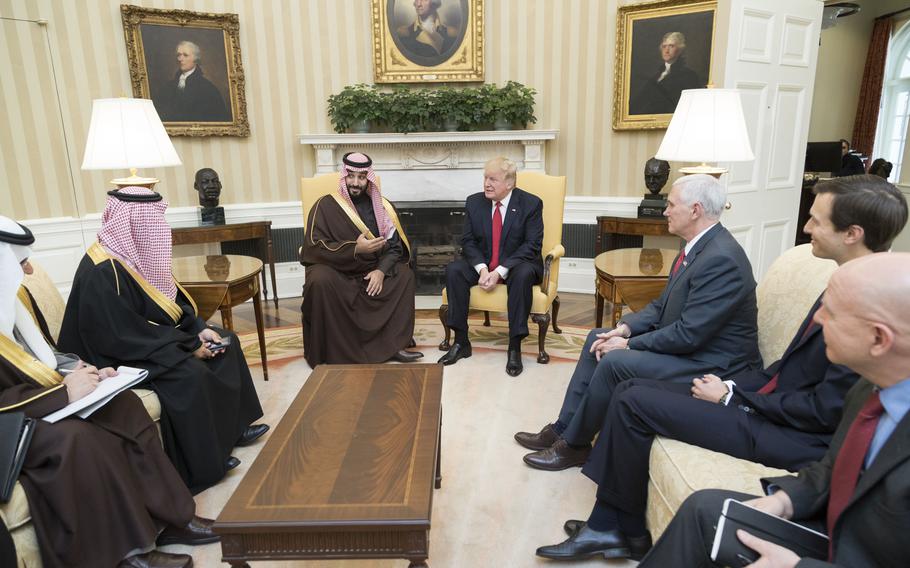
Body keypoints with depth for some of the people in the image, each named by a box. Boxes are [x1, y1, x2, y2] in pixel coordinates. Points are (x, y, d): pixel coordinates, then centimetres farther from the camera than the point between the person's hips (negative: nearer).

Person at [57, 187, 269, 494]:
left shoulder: (135, 253, 2)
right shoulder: (103, 272, -26)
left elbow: (170, 300, 10)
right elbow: (125, 337, -28)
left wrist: (199, 329, -5)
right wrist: (188, 347, -23)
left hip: (154, 337, 10)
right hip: (121, 356, -10)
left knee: (226, 342, 4)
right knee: (190, 375, -30)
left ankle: (233, 426, 12)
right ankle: (203, 463, -13)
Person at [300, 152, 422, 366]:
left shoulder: (382, 206, 4)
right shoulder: (326, 205, -5)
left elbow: (395, 246, 1)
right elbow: (314, 246, -13)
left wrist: (382, 270, -19)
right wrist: (355, 249, -23)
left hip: (372, 270, 3)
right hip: (335, 269, -3)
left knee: (405, 275, -20)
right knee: (320, 281, -35)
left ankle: (392, 345, -14)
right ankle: (329, 352, -22)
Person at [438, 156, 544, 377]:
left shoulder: (531, 204, -9)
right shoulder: (474, 202, 2)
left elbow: (532, 245, -14)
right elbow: (468, 241, 0)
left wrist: (500, 271, -24)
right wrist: (482, 268, -19)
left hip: (517, 264, -3)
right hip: (481, 263, 4)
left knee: (523, 274, -37)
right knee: (453, 270, -23)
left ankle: (514, 347, -28)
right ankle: (461, 341, -17)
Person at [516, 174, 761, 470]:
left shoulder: (722, 259, -26)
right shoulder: (698, 246, 5)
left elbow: (688, 335, -27)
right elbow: (662, 305, 11)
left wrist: (629, 344, -18)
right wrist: (626, 327, -5)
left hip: (711, 365, -10)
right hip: (685, 343, 10)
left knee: (615, 361, -24)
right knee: (597, 338, 6)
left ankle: (574, 445, -3)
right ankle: (563, 428, 10)